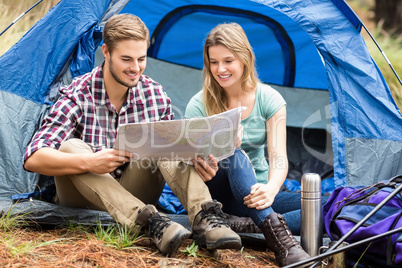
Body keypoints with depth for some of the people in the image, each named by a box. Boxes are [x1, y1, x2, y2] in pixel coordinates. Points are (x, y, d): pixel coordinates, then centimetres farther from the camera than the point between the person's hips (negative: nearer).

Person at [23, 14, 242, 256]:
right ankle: (148, 221, -45)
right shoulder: (77, 97, -18)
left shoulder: (155, 94, -5)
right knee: (71, 147, -33)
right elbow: (33, 159, -26)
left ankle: (204, 217, -40)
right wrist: (89, 162, -43)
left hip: (134, 194, 3)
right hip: (83, 198, -2)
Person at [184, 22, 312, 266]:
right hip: (216, 195, -2)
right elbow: (192, 157, -13)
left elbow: (278, 156, -15)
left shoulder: (270, 99, -6)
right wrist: (199, 164, -40)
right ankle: (277, 235, -52)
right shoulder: (199, 106, -8)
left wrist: (271, 189, -38)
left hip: (258, 194, 2)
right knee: (233, 155, -37)